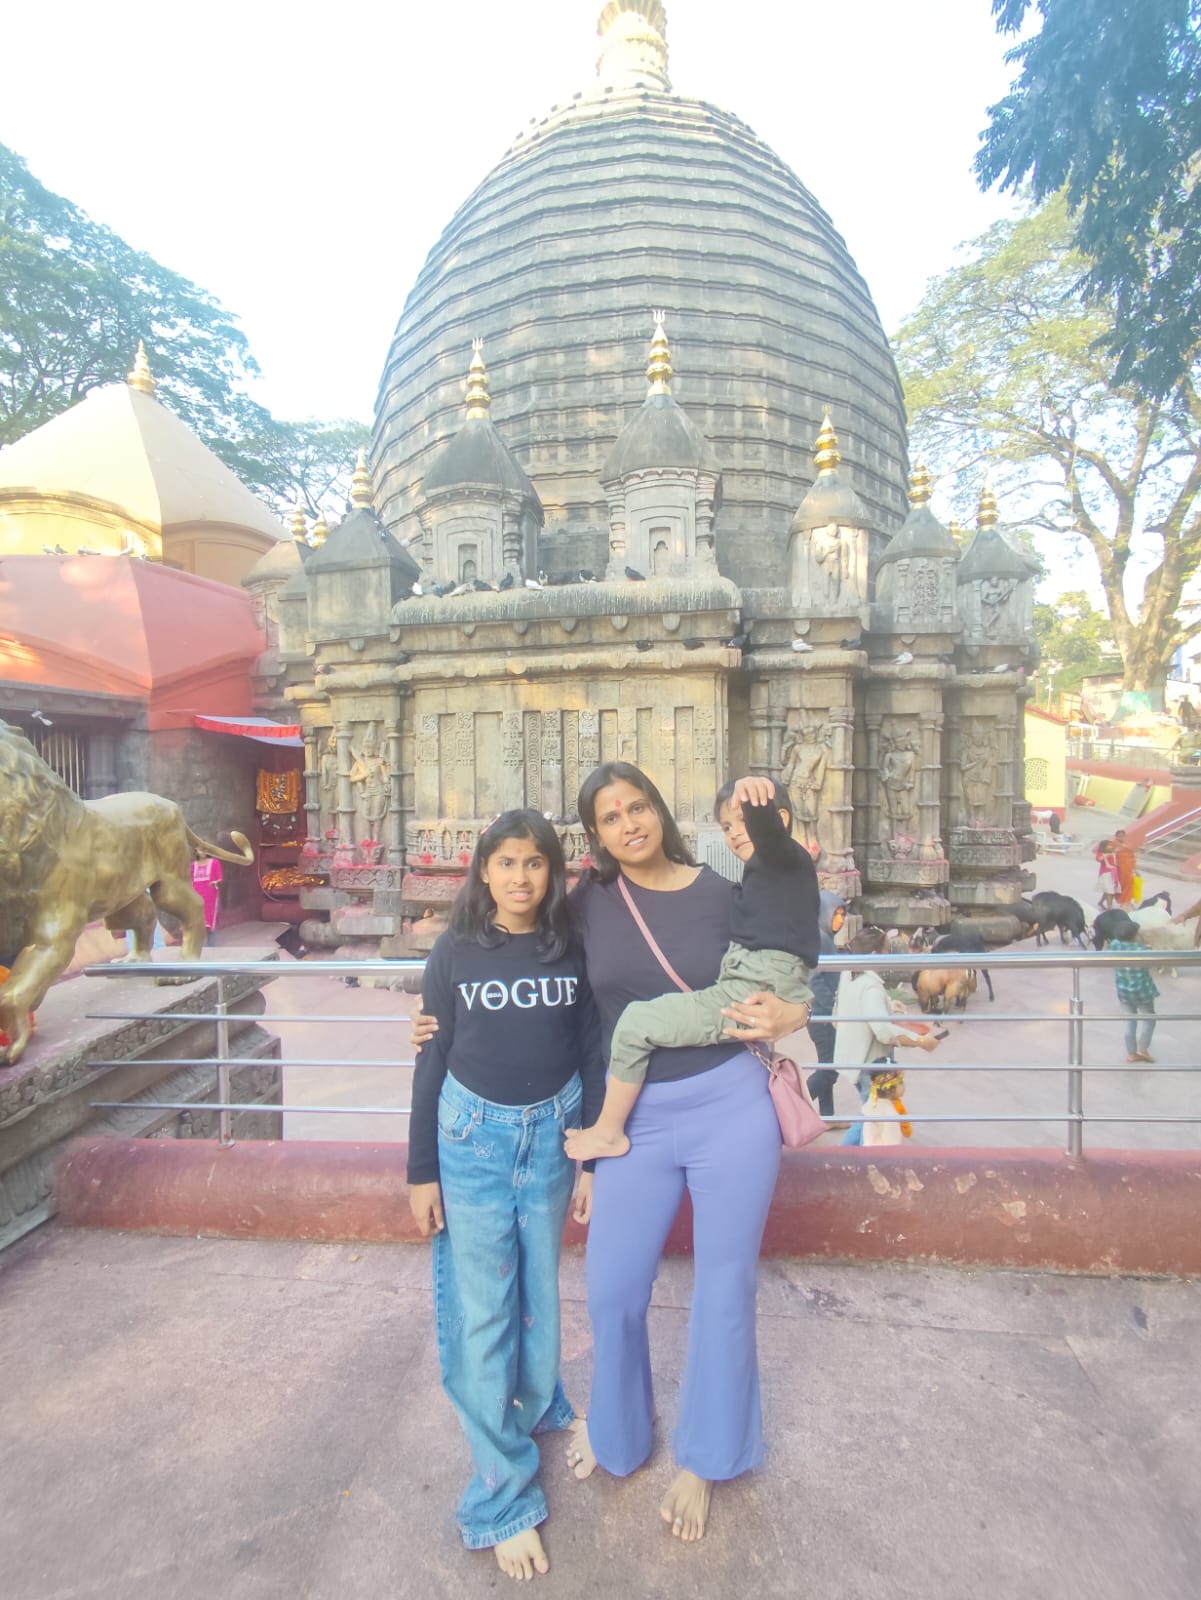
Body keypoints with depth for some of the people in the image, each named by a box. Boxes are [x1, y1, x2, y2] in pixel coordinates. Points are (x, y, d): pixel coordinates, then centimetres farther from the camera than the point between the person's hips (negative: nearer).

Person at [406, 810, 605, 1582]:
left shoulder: (573, 950, -6)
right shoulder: (455, 953, -8)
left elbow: (593, 1056, -1)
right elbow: (431, 1064, -3)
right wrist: (422, 1171, -1)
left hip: (552, 1134, 1)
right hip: (473, 1136, -1)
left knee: (539, 1288, 19)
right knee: (481, 1309, 6)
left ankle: (539, 1407, 48)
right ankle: (504, 1495, 24)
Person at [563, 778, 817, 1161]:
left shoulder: (785, 857, -6)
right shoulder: (766, 874, 23)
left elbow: (768, 830, -30)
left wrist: (754, 803, -49)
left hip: (753, 992, -12)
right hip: (758, 990, 12)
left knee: (636, 1023, -16)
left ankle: (608, 1132, -3)